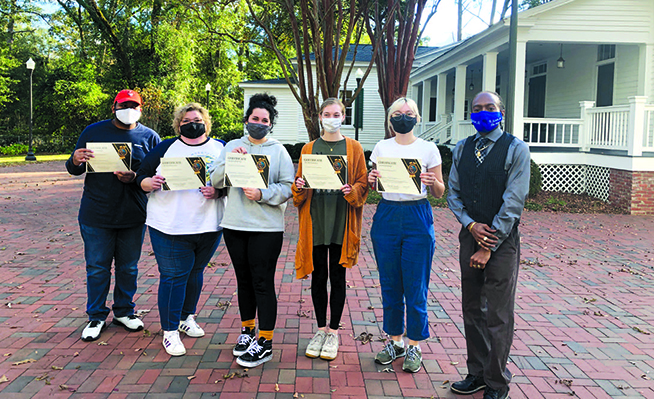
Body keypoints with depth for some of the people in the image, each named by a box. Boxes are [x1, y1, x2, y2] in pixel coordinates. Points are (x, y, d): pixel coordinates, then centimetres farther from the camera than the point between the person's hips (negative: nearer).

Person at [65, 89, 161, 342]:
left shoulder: (149, 137, 3)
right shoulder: (93, 132, 5)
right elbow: (74, 170, 8)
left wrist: (136, 177, -20)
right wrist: (75, 160, -16)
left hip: (133, 215, 1)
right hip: (96, 214, 0)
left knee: (128, 267, 12)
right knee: (97, 267, 6)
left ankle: (123, 312, 30)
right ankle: (96, 317, 22)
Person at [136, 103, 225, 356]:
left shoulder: (220, 149, 9)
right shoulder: (165, 148, 6)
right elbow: (141, 177, 6)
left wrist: (218, 191, -14)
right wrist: (150, 183, -15)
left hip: (208, 226, 3)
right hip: (170, 227, -2)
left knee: (194, 272, 16)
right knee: (173, 276, -2)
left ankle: (187, 317, 35)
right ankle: (170, 330, 10)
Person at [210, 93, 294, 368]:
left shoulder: (278, 150, 2)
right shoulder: (232, 147, 11)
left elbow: (289, 187, -5)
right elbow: (216, 181, 3)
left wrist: (262, 194, -18)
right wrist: (231, 160, -12)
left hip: (266, 228, -3)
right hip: (234, 224, 4)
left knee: (263, 283, -2)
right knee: (243, 280, 14)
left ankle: (265, 343, 8)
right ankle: (247, 330, 32)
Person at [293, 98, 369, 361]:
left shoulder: (353, 148, 5)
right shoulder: (309, 149, 10)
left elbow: (362, 182, 2)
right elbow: (300, 184, 11)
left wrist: (352, 191, -18)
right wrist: (299, 187, -11)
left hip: (341, 220, -1)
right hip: (315, 220, 2)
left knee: (337, 277, 5)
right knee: (318, 276, 7)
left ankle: (334, 332, 17)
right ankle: (321, 329, 22)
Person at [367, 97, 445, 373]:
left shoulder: (428, 149, 2)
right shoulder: (381, 148, 9)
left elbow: (439, 193, 4)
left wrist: (433, 182, -18)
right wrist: (371, 180, -7)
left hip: (417, 218, -2)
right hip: (387, 217, 3)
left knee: (415, 286, 1)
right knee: (390, 284, 9)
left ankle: (415, 346, 16)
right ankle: (395, 341, 25)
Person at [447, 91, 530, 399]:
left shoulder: (516, 149, -6)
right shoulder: (461, 149, 9)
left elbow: (513, 202, -11)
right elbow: (453, 194, 9)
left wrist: (488, 247, -14)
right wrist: (472, 225, -9)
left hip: (502, 240, -5)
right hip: (469, 236, 5)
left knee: (498, 315, 1)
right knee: (472, 310, 13)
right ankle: (477, 373, 28)